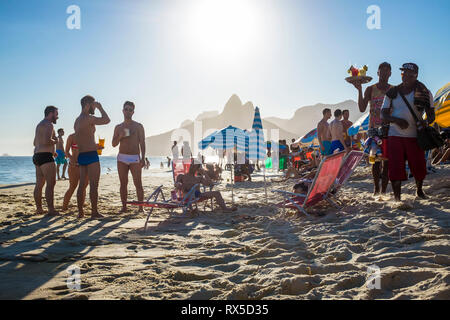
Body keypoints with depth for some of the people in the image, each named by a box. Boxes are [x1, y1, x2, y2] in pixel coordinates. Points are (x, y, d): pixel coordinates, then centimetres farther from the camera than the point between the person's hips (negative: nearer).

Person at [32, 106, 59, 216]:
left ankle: (39, 208, 17)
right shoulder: (48, 124, -10)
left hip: (37, 156, 11)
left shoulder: (39, 125, 23)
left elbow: (35, 143, 31)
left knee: (39, 184, 12)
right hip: (45, 156, -11)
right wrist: (55, 141, -5)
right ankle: (51, 210, -17)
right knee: (51, 183, -13)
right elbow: (47, 141, -25)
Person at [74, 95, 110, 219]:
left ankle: (80, 212, 15)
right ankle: (94, 212, -4)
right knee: (94, 185, -6)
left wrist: (95, 145, 30)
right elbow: (107, 120, -10)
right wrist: (100, 108, 3)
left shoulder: (77, 120, 17)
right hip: (91, 155, -9)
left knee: (82, 185, 10)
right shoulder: (88, 118, -13)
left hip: (81, 156, 9)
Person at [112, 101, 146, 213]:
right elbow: (114, 144, 12)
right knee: (123, 184, 3)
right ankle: (124, 207, 9)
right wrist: (120, 137, -8)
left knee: (138, 184, -5)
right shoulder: (118, 127, 12)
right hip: (122, 158, 3)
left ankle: (141, 207, -1)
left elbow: (142, 143, 0)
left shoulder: (138, 126, 5)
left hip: (135, 158, -3)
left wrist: (143, 158, -10)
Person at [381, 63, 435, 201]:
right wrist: (397, 120, -16)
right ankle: (397, 197, 4)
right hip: (395, 134, 0)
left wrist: (426, 122, -20)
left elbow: (431, 114, 4)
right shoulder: (392, 92, 6)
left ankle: (419, 190, 34)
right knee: (395, 167, -6)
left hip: (415, 136, 0)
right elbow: (384, 114, 4)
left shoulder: (424, 92, 3)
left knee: (419, 165, 5)